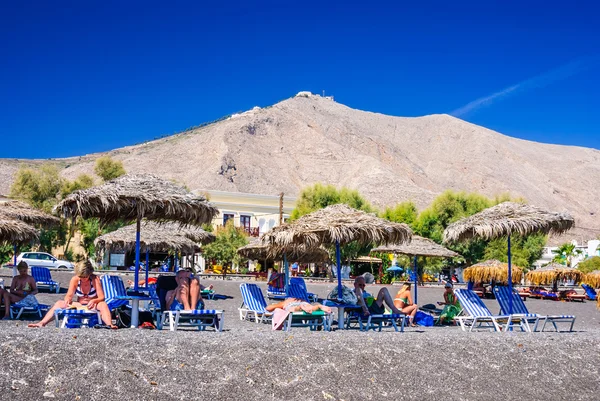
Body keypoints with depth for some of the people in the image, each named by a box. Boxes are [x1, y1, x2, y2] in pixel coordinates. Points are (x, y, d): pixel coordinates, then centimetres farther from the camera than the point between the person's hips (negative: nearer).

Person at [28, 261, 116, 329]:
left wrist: (93, 301, -37)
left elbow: (101, 297, -17)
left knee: (103, 304, -36)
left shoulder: (95, 279, -15)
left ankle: (109, 324, -57)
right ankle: (42, 323, -19)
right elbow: (69, 295, -7)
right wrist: (67, 300, -30)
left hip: (92, 307, -4)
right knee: (59, 303, -12)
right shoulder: (75, 280, -7)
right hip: (79, 305, 4)